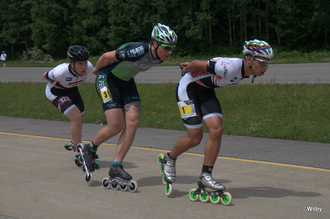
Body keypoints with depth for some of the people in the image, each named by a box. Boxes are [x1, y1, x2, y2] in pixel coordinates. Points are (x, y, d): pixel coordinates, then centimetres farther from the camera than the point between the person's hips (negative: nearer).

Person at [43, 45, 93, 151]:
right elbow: (45, 75, -18)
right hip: (55, 92, -6)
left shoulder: (89, 67, -27)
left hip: (71, 90, 6)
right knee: (77, 117, -23)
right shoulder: (61, 71, -40)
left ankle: (74, 143, 48)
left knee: (80, 120, 16)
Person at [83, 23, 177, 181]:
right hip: (107, 79, -7)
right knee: (116, 126, -13)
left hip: (126, 81, 7)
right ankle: (90, 149, 17)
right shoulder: (138, 50, -33)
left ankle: (116, 166, -2)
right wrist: (96, 70, -4)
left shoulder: (159, 58, -9)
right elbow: (106, 57, -21)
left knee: (133, 121, -9)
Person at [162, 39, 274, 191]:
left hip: (206, 91, 7)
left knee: (216, 130, -11)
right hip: (188, 88, -7)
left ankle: (206, 175, -1)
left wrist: (189, 65, 19)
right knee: (195, 138, -7)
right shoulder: (230, 67, -34)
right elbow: (197, 64, -21)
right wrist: (187, 69, 1)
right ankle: (170, 159, 22)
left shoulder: (245, 70, -6)